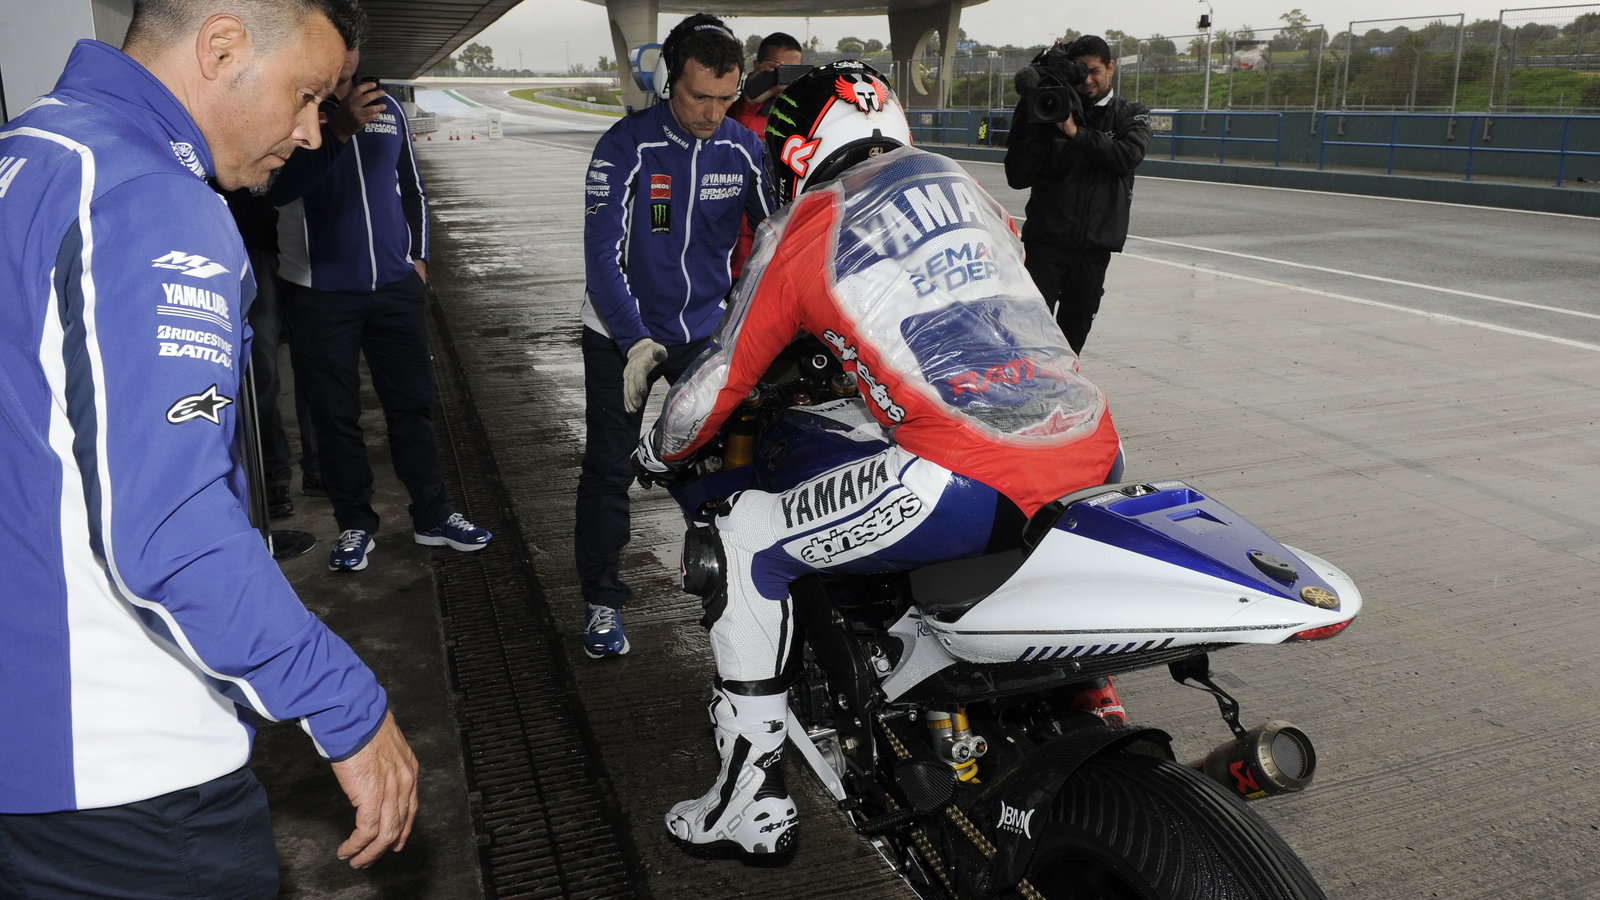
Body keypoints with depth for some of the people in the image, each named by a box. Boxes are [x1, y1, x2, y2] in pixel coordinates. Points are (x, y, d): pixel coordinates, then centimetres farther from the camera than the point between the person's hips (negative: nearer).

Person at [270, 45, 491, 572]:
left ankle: (433, 517, 20)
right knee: (335, 415, 5)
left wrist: (418, 256, 14)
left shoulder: (387, 108, 10)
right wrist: (338, 128, -34)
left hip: (396, 287, 4)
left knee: (413, 404, 8)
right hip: (320, 295, -3)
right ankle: (355, 523, 20)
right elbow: (280, 187, -24)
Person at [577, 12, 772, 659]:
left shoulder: (745, 149, -5)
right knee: (610, 470, 1)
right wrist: (636, 342, -31)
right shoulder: (625, 146, -16)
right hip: (621, 333, -3)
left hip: (708, 328, 3)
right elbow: (602, 255, -20)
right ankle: (601, 599, 15)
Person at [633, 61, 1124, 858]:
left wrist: (657, 455, 33)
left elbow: (720, 382, 12)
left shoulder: (801, 230, 6)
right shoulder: (959, 181, 22)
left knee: (747, 540, 8)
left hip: (975, 479, -7)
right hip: (1092, 455, 7)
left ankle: (750, 801, 14)